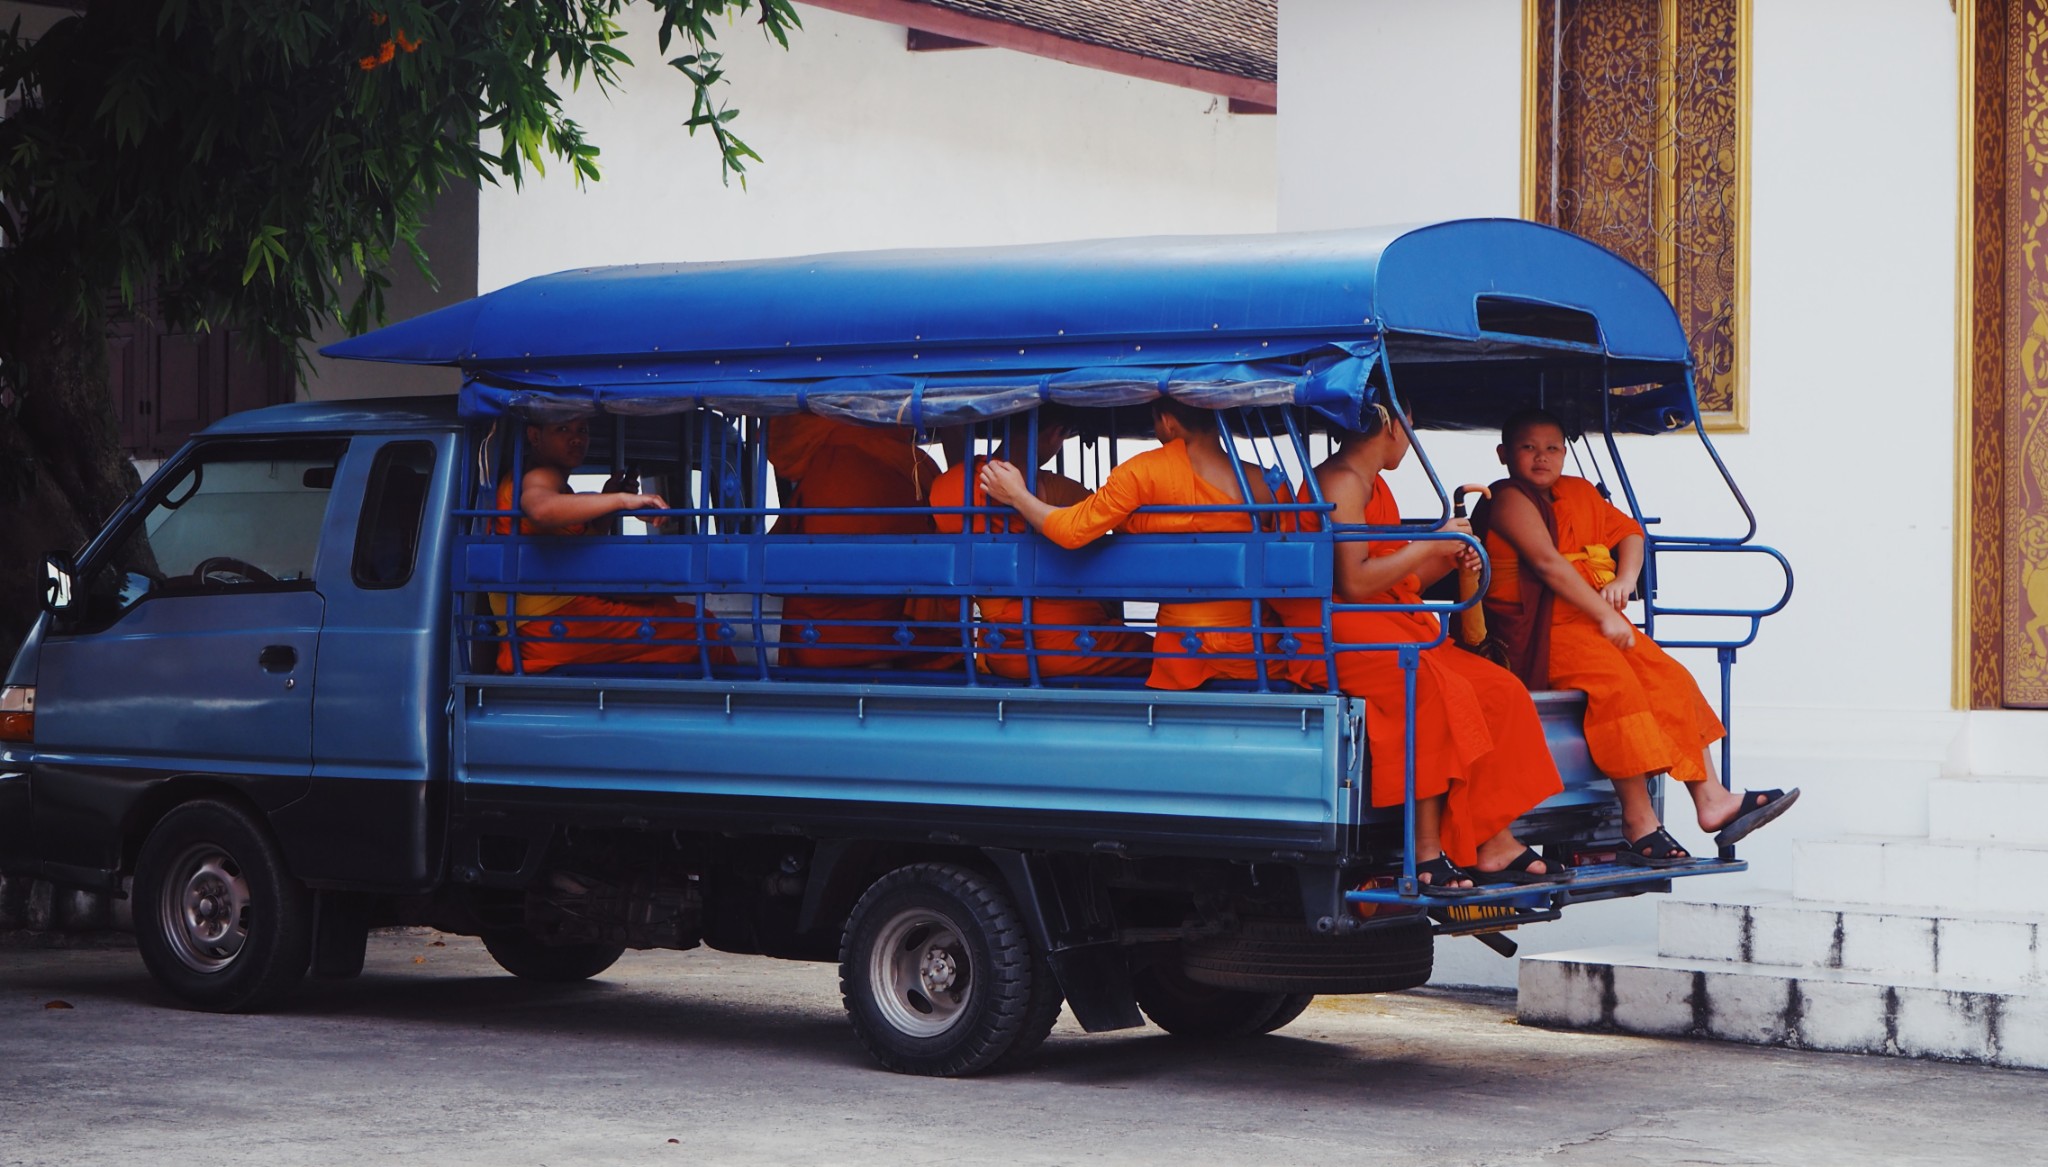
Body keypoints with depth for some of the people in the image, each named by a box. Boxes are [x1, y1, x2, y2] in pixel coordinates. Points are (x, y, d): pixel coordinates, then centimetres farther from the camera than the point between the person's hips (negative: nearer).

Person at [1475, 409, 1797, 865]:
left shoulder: (1580, 493, 20)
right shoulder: (1509, 500, -6)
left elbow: (1628, 532, 24)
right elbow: (1547, 562, -16)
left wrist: (1625, 579, 1)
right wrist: (1604, 615, -18)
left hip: (1602, 622, 9)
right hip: (1543, 632, -9)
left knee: (1672, 678, -7)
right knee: (1616, 682, -30)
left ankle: (1710, 798, -7)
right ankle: (1639, 823, -31)